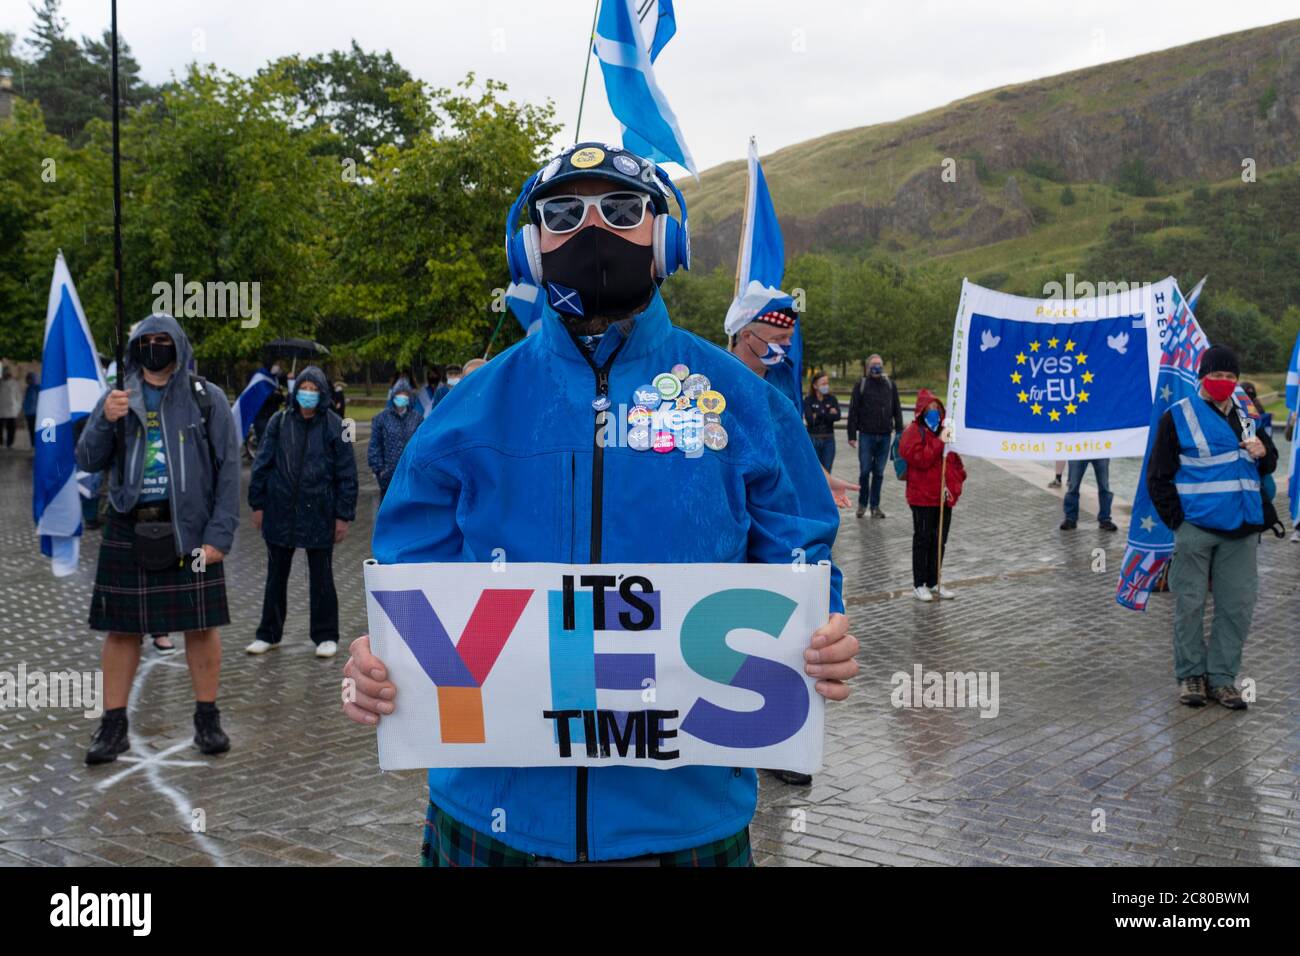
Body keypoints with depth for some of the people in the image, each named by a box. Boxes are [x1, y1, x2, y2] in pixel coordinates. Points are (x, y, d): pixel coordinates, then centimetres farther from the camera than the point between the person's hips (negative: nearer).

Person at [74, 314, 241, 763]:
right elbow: (87, 461, 8)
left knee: (201, 624, 2)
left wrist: (220, 534, -10)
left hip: (188, 528, -2)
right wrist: (105, 421, -12)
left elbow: (228, 469, -2)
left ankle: (208, 718, 14)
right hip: (128, 529, 2)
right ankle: (113, 725, 14)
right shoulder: (117, 398, 10)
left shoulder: (206, 398, 2)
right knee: (121, 628, 5)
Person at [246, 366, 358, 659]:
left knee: (322, 577, 8)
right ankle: (269, 634, 25)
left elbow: (346, 473, -4)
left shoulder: (334, 426, -5)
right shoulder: (279, 422, 2)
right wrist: (258, 504, 3)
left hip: (319, 514, -2)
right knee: (276, 576, 13)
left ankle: (326, 637, 19)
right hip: (280, 512, 2)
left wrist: (344, 514, -7)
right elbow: (262, 464, 6)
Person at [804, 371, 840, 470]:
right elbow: (809, 419, -15)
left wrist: (818, 415, -11)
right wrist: (828, 414, -9)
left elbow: (837, 416, -10)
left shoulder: (832, 399, 5)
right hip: (813, 439, -2)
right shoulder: (808, 400, -2)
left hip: (828, 440, 2)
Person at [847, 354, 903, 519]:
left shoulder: (890, 385, 9)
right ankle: (862, 503, 16)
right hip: (866, 435, -2)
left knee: (879, 473, 6)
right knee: (865, 471, -1)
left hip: (885, 436, 2)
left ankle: (875, 505, 15)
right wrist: (852, 435, -5)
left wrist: (899, 432, 6)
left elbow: (897, 410, 12)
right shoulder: (861, 385, 0)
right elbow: (853, 411, -1)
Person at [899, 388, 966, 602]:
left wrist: (956, 483, 8)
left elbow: (955, 461, 21)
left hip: (944, 497, 7)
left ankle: (933, 582, 22)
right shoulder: (913, 432, -6)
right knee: (922, 540, 0)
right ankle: (919, 584, 9)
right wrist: (939, 442, -23)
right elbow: (920, 459, -20)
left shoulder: (945, 431, 14)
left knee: (940, 541, 12)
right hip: (923, 497, -7)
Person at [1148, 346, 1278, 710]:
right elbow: (1158, 476, -2)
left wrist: (1263, 452, -1)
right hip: (1196, 527, -4)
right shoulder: (1179, 415, -2)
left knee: (1238, 605, 5)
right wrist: (1177, 519, -9)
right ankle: (1191, 675, 15)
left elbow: (1268, 465, 23)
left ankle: (1222, 677, 15)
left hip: (1241, 530, 5)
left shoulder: (1248, 415, 14)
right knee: (1190, 603, 2)